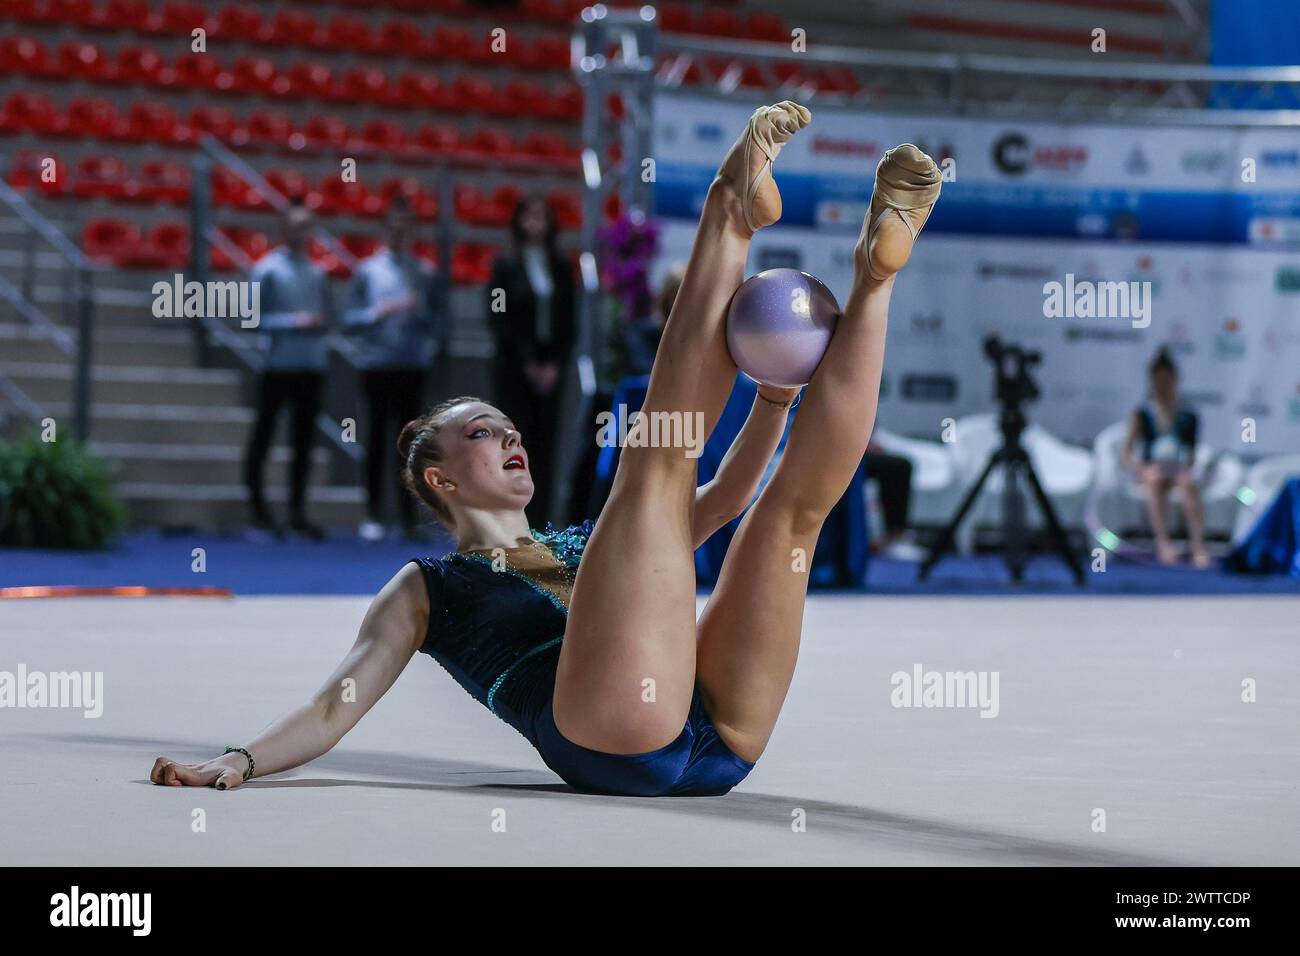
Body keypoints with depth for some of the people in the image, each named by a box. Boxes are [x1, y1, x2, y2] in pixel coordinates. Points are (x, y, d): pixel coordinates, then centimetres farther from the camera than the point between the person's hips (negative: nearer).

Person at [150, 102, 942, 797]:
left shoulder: (588, 543, 38)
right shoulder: (425, 587, 24)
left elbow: (724, 498, 33)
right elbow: (335, 709, 13)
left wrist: (775, 392, 18)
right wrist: (238, 763, -5)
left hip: (718, 742, 5)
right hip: (611, 742, -5)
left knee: (799, 497, 3)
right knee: (659, 459, -9)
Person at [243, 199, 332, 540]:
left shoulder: (317, 273, 11)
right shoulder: (267, 269, -4)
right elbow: (252, 317, -8)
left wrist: (322, 328, -3)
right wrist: (294, 323, -16)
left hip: (311, 367, 5)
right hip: (277, 366, -5)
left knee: (304, 441, 7)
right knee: (263, 434, 1)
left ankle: (298, 512, 12)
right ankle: (258, 509, 6)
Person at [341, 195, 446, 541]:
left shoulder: (424, 272, 9)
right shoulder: (368, 270, 5)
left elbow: (438, 316, 9)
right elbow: (350, 320, 1)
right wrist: (381, 311, -13)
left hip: (413, 366, 1)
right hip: (378, 365, -1)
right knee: (378, 436, -1)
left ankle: (409, 518, 3)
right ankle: (373, 515, 1)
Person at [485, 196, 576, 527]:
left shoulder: (560, 267, 10)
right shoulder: (506, 266, 2)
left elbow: (567, 323, 9)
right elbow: (498, 320, -3)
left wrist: (555, 365, -4)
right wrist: (528, 364, -8)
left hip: (548, 371, 3)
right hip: (514, 369, -3)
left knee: (545, 448, -2)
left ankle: (539, 523, -2)